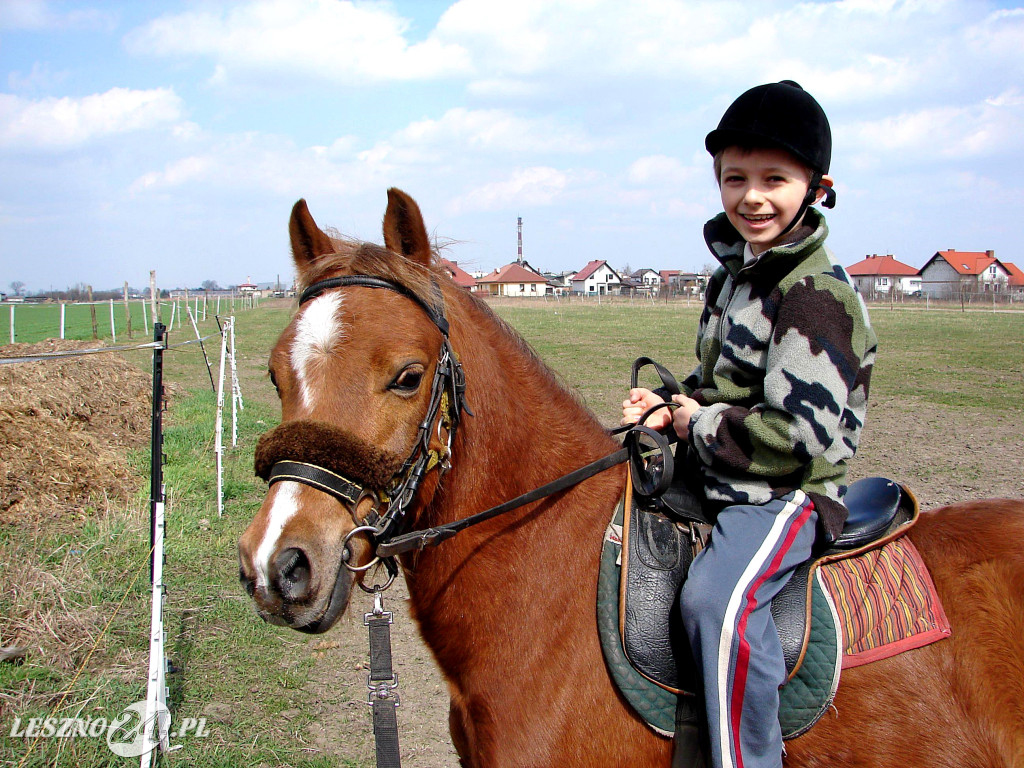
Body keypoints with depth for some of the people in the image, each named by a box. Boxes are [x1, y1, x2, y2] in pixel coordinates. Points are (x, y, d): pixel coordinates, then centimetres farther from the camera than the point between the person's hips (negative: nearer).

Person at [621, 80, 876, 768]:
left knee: (718, 597, -35)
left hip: (787, 495, -10)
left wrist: (700, 424, -15)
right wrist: (672, 404, 4)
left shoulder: (816, 293, -19)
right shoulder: (733, 274, 10)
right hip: (715, 483, 10)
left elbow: (800, 437, -25)